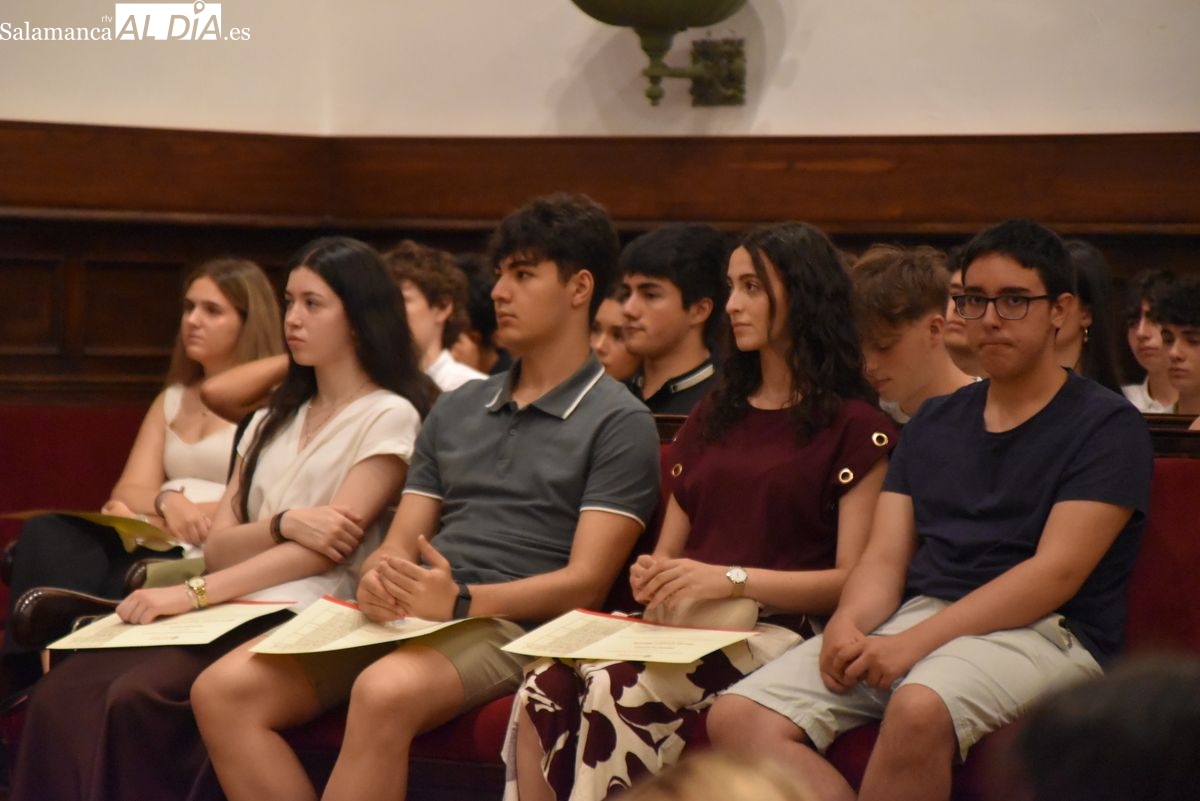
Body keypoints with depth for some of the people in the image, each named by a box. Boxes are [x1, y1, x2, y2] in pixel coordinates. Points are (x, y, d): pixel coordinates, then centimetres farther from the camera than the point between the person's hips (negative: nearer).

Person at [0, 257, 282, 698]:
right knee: (44, 537, -23)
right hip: (156, 547, 6)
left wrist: (143, 510, -11)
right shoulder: (172, 399, 26)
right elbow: (126, 493, 14)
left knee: (112, 584, -34)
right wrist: (166, 502, -12)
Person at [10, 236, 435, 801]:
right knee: (61, 696, -22)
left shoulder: (389, 417, 3)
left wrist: (194, 593, -17)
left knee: (136, 699, -32)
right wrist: (285, 524, -9)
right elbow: (218, 548, 15)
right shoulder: (272, 422, 26)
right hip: (228, 608, 6)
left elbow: (334, 545, -10)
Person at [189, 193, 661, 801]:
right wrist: (377, 581, -6)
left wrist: (461, 600, -22)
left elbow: (585, 582, -7)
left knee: (384, 693, -39)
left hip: (509, 626, -6)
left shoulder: (620, 424, 4)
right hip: (406, 616, 6)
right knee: (223, 689, -19)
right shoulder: (455, 412, 24)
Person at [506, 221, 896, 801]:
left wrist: (734, 579, -16)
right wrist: (652, 575, 2)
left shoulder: (855, 427, 5)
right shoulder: (715, 416, 27)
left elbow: (854, 579, -4)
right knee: (545, 687, -26)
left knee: (618, 689, -34)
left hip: (778, 630, -6)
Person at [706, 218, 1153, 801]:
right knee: (737, 717, -18)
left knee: (920, 708, -40)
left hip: (1039, 632, -6)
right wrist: (848, 623, -11)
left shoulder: (1107, 425, 2)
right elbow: (884, 558, 14)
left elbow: (1056, 573, -10)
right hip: (913, 618, 6)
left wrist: (916, 641, -19)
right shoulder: (934, 422, 22)